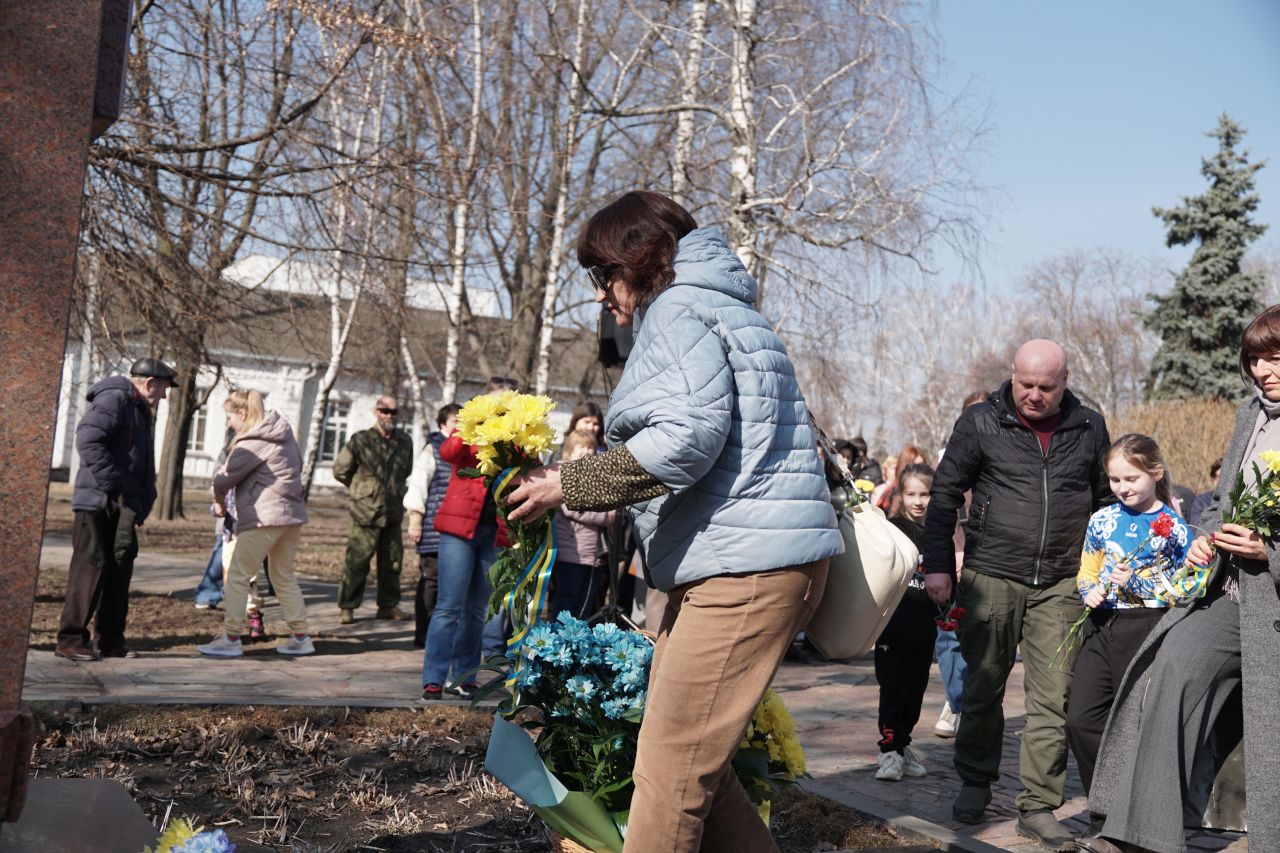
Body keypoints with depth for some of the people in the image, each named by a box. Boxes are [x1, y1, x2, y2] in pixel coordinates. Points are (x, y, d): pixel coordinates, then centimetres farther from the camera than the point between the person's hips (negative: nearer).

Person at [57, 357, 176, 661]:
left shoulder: (140, 411, 22)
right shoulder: (113, 399, -9)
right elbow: (88, 441, -23)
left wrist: (141, 506, 14)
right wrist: (113, 484, -22)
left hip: (122, 507, 10)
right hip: (98, 502, -9)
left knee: (120, 569, 10)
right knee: (91, 567, -7)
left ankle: (111, 640, 17)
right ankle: (71, 639, 0)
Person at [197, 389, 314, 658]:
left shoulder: (253, 442, -12)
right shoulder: (284, 432, 12)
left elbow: (224, 477, -8)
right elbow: (298, 465, 21)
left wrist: (219, 500, 11)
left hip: (264, 517, -9)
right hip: (293, 515, 9)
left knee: (237, 576, 1)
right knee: (284, 577, 17)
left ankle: (231, 639, 2)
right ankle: (300, 637, 19)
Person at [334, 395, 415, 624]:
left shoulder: (405, 442, 8)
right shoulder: (361, 440, -5)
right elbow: (340, 470, 2)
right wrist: (361, 488, 9)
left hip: (393, 513, 4)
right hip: (365, 513, -4)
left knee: (392, 561, 10)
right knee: (357, 562, -3)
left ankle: (388, 605, 22)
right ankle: (346, 607, 7)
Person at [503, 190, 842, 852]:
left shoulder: (677, 308, -4)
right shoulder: (718, 308, 27)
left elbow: (688, 437, -19)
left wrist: (569, 485, -11)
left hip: (747, 563, -11)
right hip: (735, 558, 11)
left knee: (670, 770, -8)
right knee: (692, 761, 11)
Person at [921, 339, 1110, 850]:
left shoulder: (1089, 428, 7)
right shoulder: (980, 423, -1)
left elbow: (1106, 500, 17)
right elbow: (945, 494, 3)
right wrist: (938, 564, -2)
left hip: (1061, 584, 2)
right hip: (992, 576, -1)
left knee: (1053, 698, 1)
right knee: (983, 687, 9)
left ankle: (1038, 807, 12)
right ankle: (975, 783, 29)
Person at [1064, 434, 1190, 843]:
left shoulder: (1173, 527, -4)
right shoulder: (1102, 519, 8)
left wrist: (1135, 581, -15)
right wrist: (1090, 592, -6)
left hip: (1148, 629, -4)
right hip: (1102, 627, 5)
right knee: (1081, 719, 0)